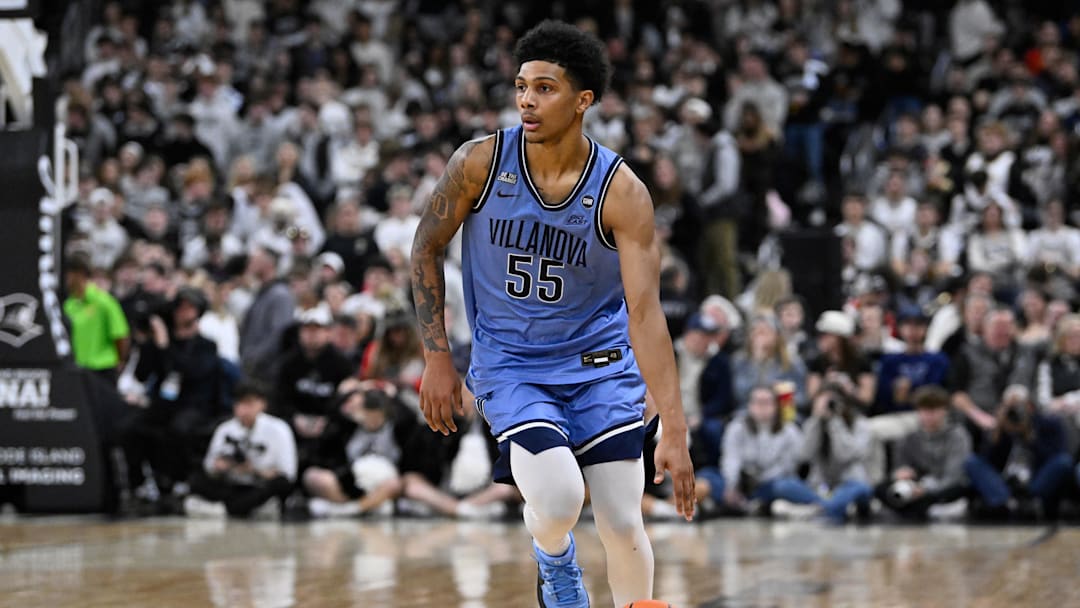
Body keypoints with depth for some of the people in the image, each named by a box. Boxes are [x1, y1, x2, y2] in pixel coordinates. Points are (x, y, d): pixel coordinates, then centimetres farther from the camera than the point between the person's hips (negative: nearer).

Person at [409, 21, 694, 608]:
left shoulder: (621, 192, -17)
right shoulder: (481, 162, -13)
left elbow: (645, 312, -21)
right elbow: (426, 247, 2)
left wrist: (674, 432, -27)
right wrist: (437, 358, -3)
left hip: (599, 363, 0)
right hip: (509, 365, 0)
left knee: (623, 525, -6)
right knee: (558, 502, -22)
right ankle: (553, 559, 14)